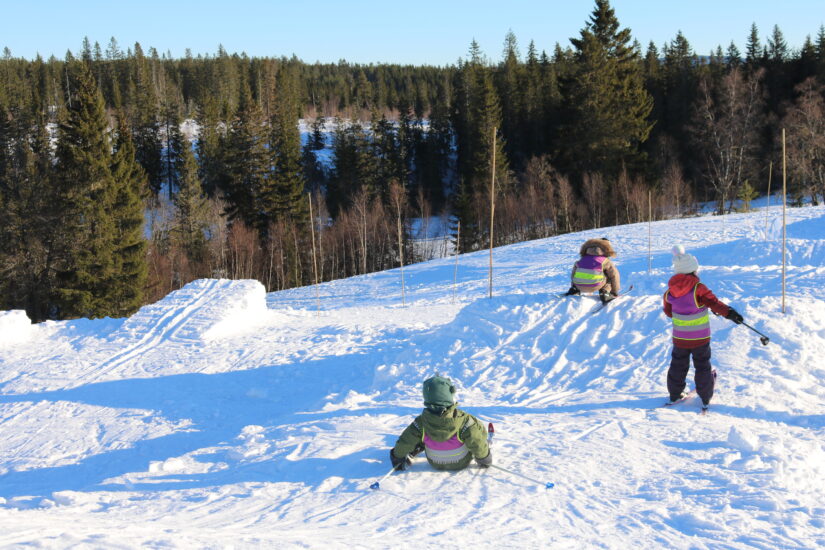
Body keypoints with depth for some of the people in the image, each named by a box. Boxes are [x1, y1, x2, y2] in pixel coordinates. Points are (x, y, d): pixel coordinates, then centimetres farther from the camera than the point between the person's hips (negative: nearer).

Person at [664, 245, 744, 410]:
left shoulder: (670, 292, -6)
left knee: (678, 365, 19)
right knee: (702, 366, 13)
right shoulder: (698, 288, -20)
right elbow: (713, 302, -27)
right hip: (700, 338, -3)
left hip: (679, 337, 3)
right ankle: (705, 398, 19)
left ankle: (675, 394, 27)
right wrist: (729, 313, -27)